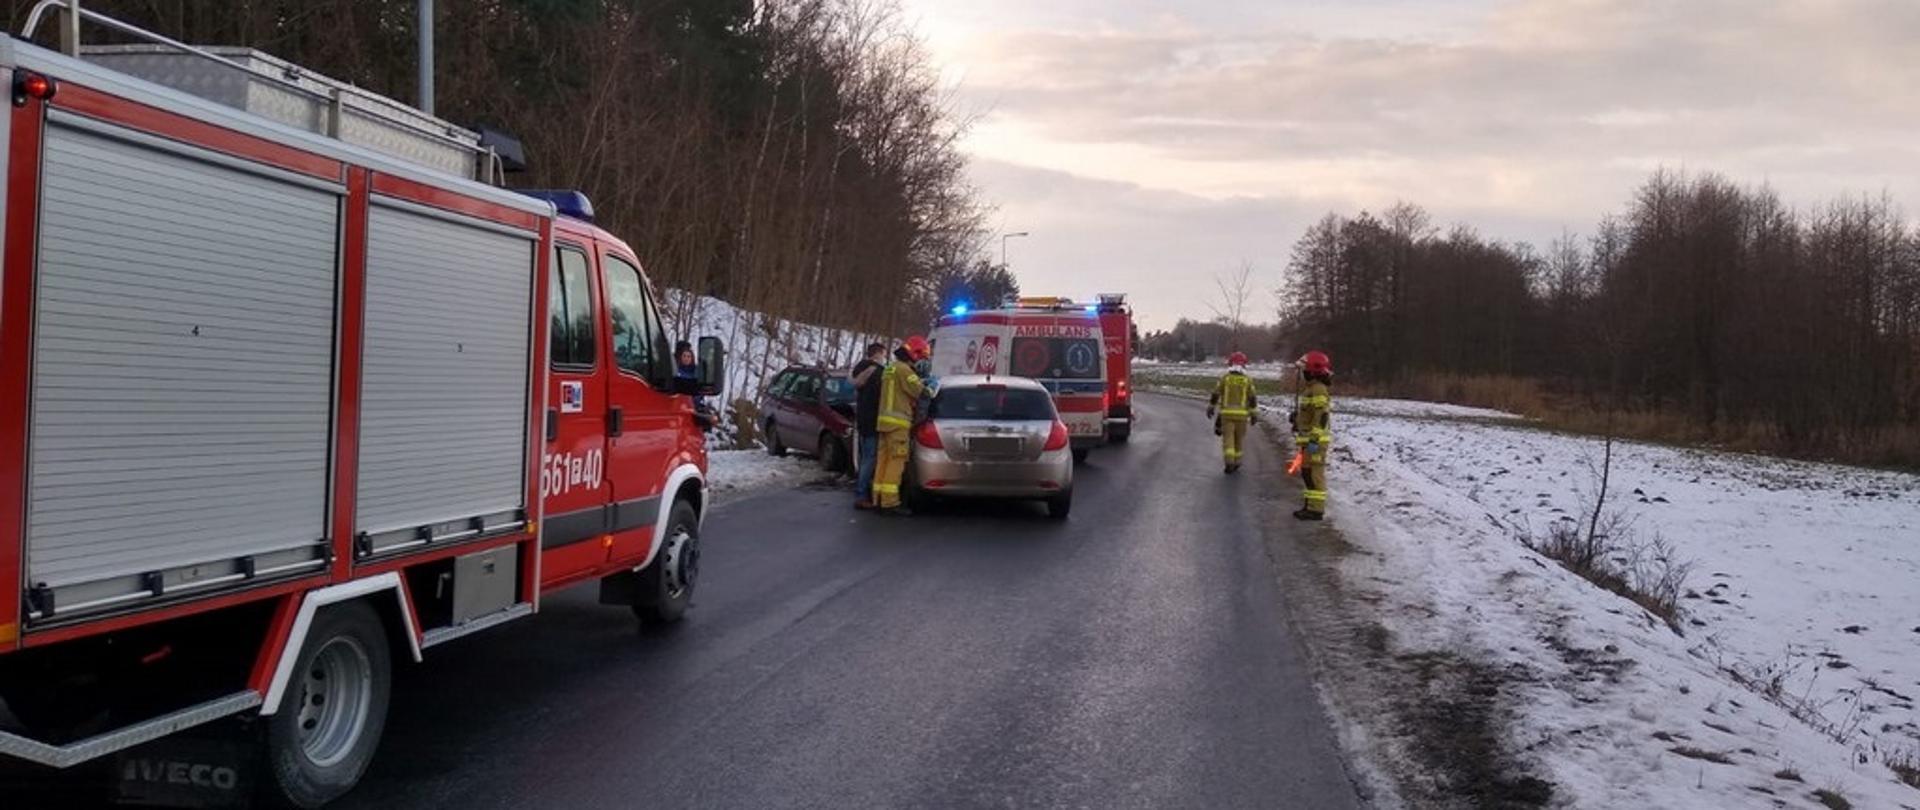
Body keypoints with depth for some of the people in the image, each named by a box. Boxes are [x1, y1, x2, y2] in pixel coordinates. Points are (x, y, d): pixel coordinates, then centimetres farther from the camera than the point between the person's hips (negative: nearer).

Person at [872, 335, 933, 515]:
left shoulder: (889, 368, 20)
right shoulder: (903, 369, -11)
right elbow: (920, 392, -12)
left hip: (885, 419, 10)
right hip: (897, 421, -10)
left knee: (883, 460, 9)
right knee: (896, 462, -9)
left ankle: (879, 500, 11)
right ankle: (890, 502, -12)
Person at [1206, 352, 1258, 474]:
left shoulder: (1224, 378, -1)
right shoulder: (1247, 380, 0)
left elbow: (1215, 395, 3)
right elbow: (1252, 399, 0)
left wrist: (1210, 408, 16)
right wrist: (1253, 414, 7)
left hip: (1227, 413, -1)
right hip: (1242, 414, 1)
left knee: (1228, 439, -2)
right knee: (1239, 439, 14)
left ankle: (1230, 463, -16)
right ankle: (1236, 463, 21)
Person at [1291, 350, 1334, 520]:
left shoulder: (1319, 390, -16)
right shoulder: (1311, 388, 18)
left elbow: (1321, 418, -23)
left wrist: (1314, 440, -27)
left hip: (1315, 441, -11)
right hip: (1309, 439, 11)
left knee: (1314, 474, -9)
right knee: (1307, 473, 16)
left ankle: (1316, 509, -7)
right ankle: (1311, 505, 23)